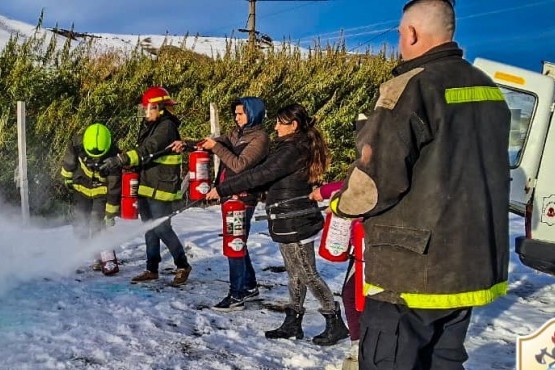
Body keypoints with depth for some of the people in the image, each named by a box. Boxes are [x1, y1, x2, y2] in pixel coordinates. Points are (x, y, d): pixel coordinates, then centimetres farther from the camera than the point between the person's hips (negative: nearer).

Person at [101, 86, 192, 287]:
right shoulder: (149, 126, 15)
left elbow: (148, 149, -25)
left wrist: (121, 159, -29)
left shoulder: (167, 126, -14)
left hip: (161, 186, -9)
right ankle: (151, 269, 22)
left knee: (162, 228, -7)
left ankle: (183, 266, 9)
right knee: (150, 229, 13)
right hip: (147, 185, 9)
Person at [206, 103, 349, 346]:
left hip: (294, 223, -10)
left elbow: (260, 174, -23)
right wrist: (246, 190, 4)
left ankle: (335, 322, 7)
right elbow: (270, 177, 15)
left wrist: (222, 189, -18)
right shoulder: (301, 147, 10)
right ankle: (293, 323, 25)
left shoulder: (292, 150, -20)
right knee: (295, 273, 15)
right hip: (293, 221, 10)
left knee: (307, 274, -1)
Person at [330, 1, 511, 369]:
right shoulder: (489, 89, 9)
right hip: (472, 264, 8)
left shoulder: (412, 87, -17)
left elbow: (378, 178, -21)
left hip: (412, 270, -8)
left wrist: (341, 203, -1)